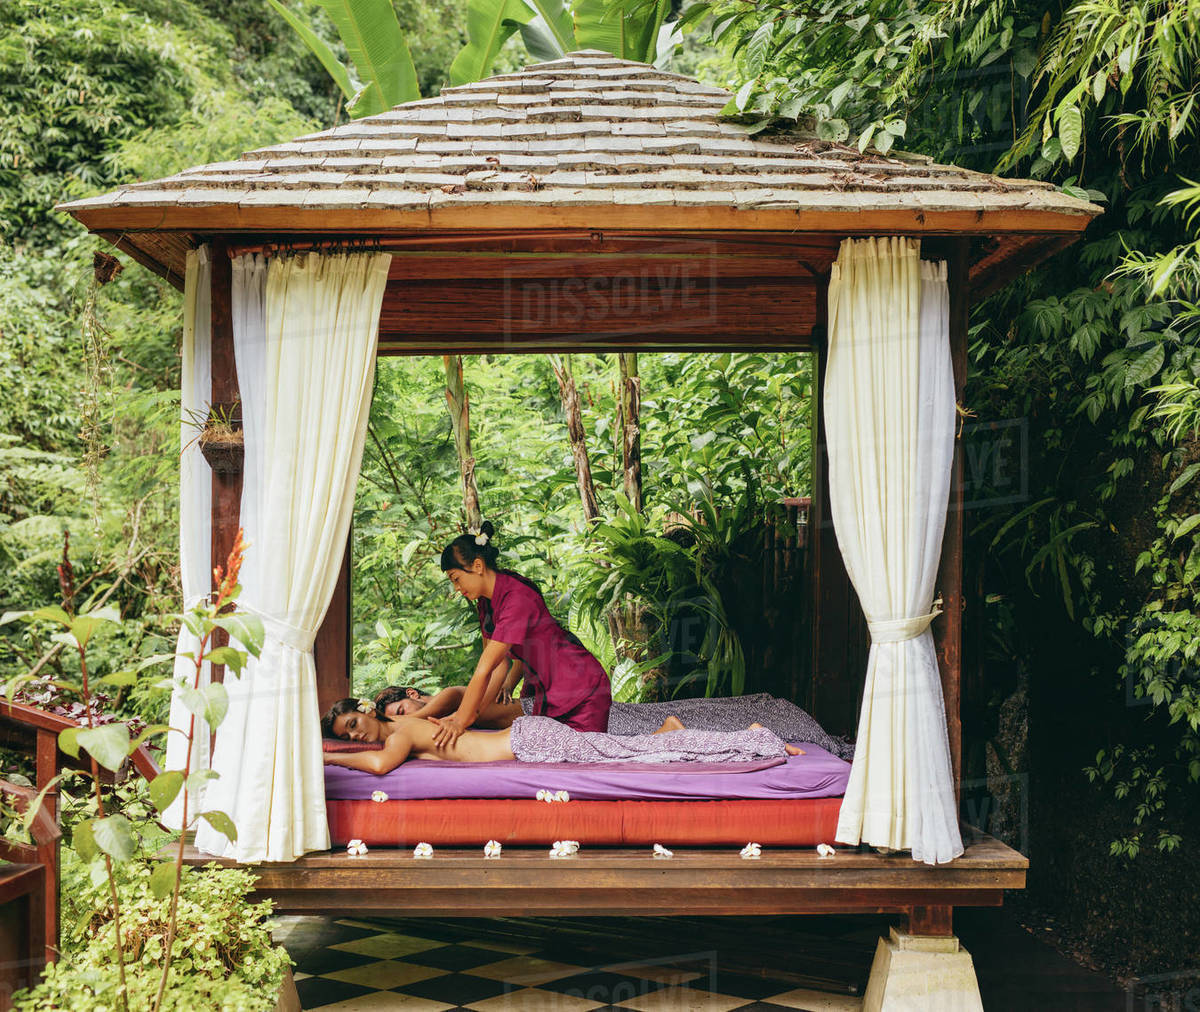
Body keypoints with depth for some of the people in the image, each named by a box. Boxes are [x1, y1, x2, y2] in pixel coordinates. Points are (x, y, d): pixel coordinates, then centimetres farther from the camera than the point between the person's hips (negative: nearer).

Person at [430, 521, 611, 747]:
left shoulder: (518, 599, -27)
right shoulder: (486, 602, 3)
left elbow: (484, 669, -27)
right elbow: (500, 664, -1)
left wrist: (462, 721, -25)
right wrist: (470, 712, -10)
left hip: (581, 691, -9)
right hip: (542, 691, 9)